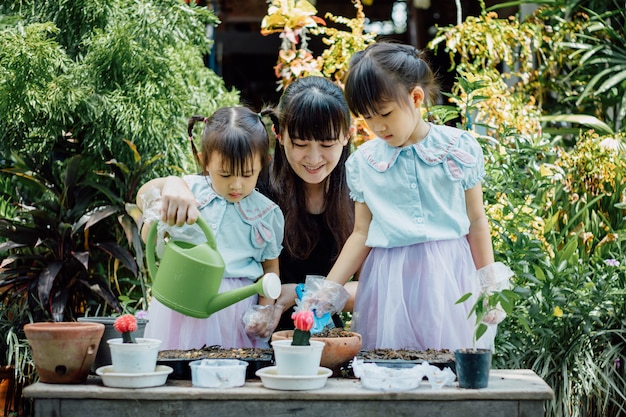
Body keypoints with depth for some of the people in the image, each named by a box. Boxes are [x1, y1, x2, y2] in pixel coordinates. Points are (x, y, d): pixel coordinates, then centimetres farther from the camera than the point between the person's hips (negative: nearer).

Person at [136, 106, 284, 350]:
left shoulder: (267, 213, 4)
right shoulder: (191, 190, 1)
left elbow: (270, 266, 14)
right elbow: (143, 199, -17)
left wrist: (265, 310, -2)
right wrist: (169, 185, -39)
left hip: (237, 308, 0)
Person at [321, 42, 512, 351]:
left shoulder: (459, 148, 0)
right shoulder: (362, 162, 4)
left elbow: (476, 222, 5)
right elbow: (362, 234, 8)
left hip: (448, 278, -1)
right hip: (390, 283, 1)